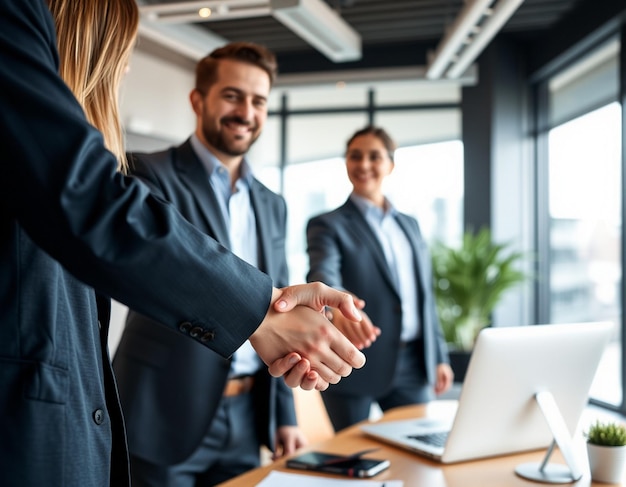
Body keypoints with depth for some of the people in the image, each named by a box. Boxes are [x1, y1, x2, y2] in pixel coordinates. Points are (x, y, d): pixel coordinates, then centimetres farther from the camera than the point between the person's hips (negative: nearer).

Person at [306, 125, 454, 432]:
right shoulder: (327, 225, -3)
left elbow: (425, 295, 17)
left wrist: (439, 357, 11)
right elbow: (322, 276, -23)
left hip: (413, 364, 5)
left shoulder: (409, 225, 15)